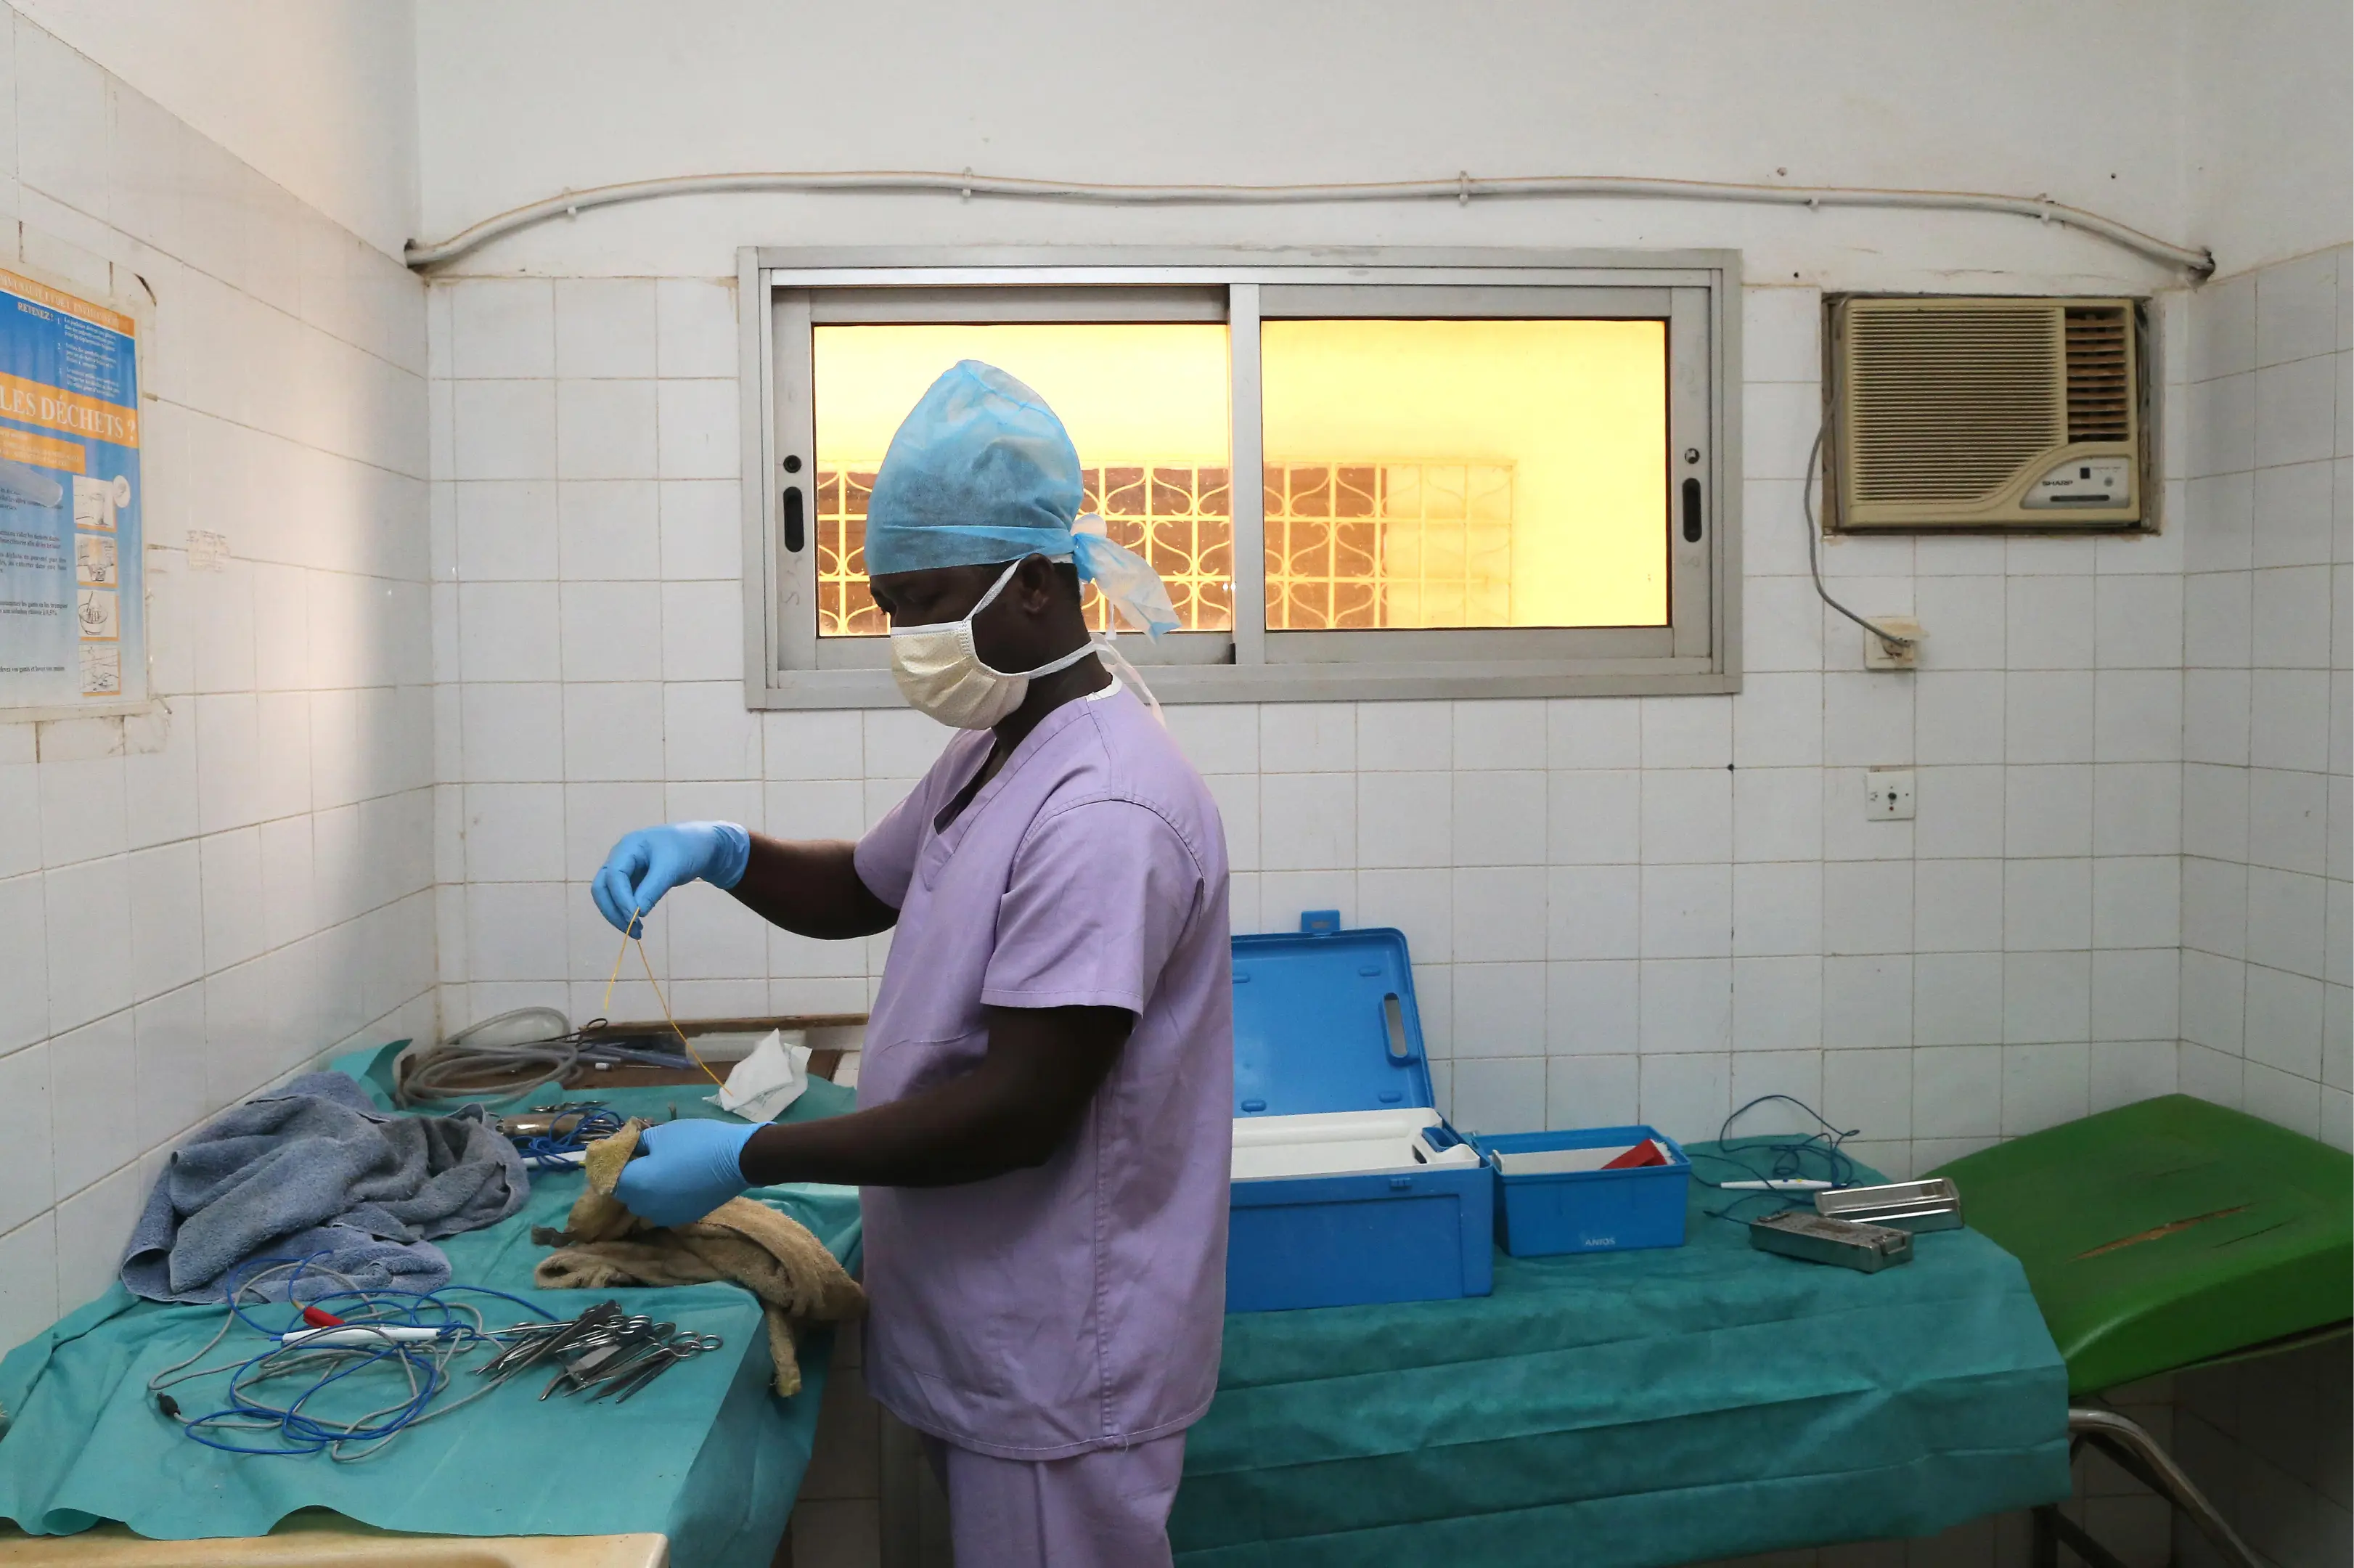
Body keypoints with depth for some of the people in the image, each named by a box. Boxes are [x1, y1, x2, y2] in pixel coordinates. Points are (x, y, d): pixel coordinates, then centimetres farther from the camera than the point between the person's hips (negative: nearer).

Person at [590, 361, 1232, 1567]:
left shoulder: (1103, 810, -25)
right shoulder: (996, 752, 8)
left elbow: (1021, 1108, -27)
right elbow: (864, 891, 20)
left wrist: (749, 1160, -22)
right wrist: (722, 855, 0)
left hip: (1053, 1371, -9)